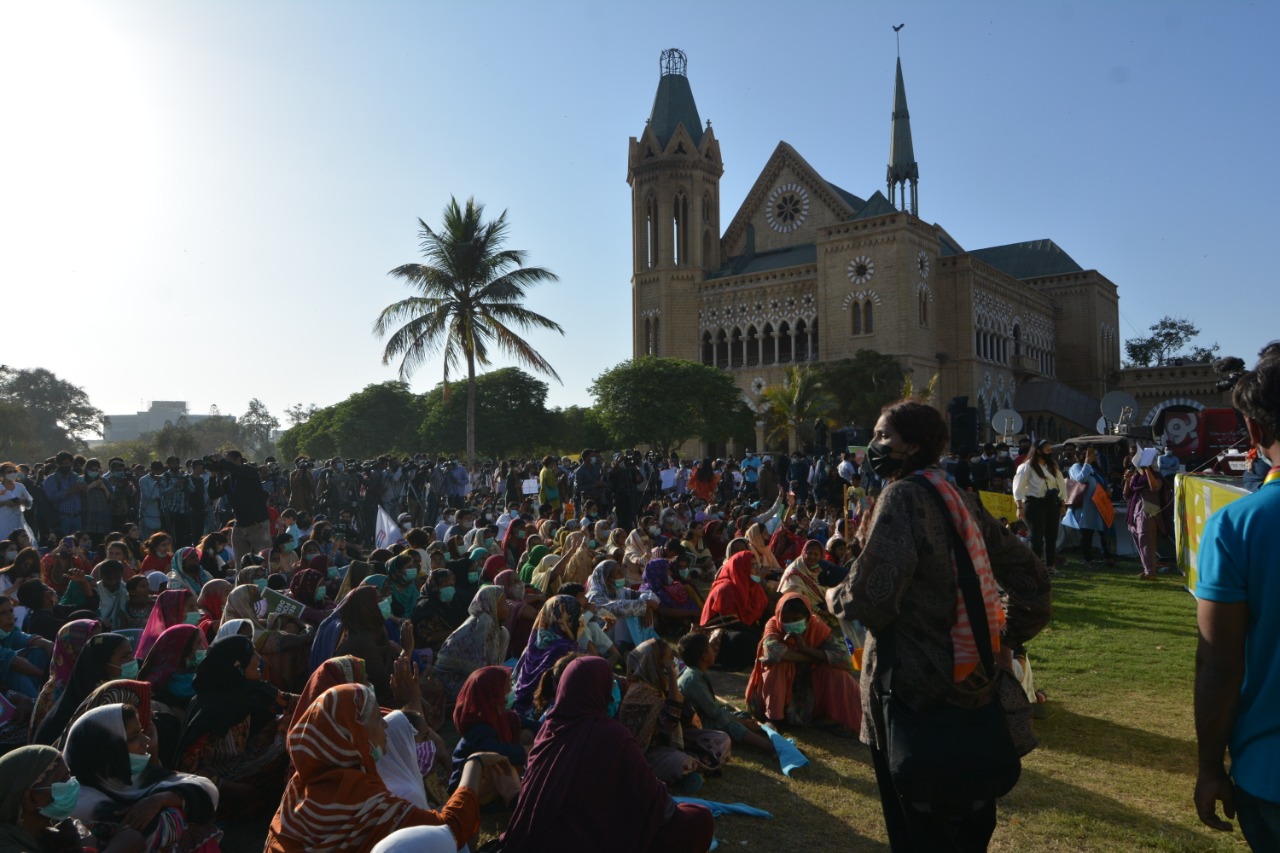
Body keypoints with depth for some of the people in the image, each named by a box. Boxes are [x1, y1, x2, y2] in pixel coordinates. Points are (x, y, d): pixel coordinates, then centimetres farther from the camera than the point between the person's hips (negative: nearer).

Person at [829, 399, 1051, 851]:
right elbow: (1030, 576, 13)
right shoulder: (962, 499, 8)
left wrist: (835, 597, -5)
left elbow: (873, 596, -25)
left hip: (915, 685, -8)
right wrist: (1006, 640, 16)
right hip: (971, 679, 8)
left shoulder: (902, 496, -16)